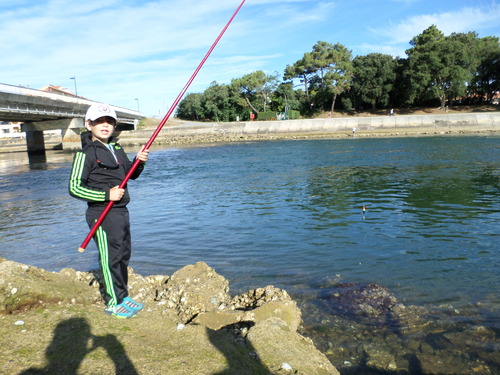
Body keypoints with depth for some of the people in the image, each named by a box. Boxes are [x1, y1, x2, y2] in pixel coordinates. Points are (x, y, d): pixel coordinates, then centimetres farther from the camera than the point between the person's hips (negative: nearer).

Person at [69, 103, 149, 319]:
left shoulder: (116, 149, 11)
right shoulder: (86, 153, -12)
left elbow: (131, 174, 19)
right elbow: (74, 188, -15)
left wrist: (139, 162, -2)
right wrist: (106, 195, -20)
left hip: (121, 211, 8)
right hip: (102, 214, -8)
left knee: (124, 255, 16)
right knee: (110, 258, 1)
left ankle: (123, 296, 31)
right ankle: (113, 303, 17)